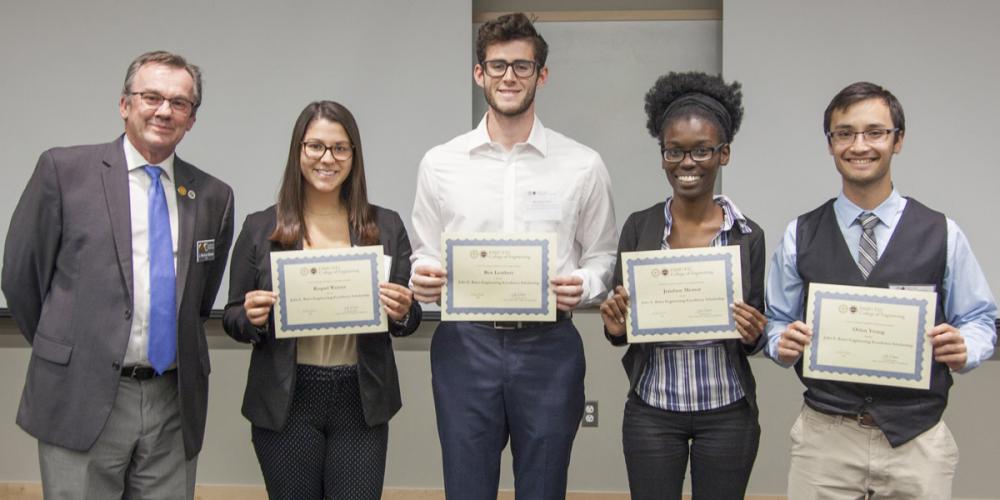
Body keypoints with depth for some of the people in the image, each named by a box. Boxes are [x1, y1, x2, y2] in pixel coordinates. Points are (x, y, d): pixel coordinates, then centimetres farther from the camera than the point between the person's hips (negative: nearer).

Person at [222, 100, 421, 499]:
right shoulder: (260, 228, 0)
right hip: (286, 404, 0)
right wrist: (251, 318, -16)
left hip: (362, 403, 1)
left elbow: (408, 319, 8)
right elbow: (233, 319, 6)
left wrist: (402, 313, -14)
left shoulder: (386, 226, 3)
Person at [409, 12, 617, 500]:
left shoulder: (583, 165, 2)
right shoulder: (439, 163, 5)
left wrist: (582, 286, -13)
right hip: (465, 345, 1)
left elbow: (602, 258, 8)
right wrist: (421, 280, -11)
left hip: (548, 347, 0)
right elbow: (424, 258, 10)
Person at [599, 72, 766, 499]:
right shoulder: (638, 227, -2)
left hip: (727, 413, 0)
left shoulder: (748, 236, -3)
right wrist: (615, 328, -16)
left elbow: (755, 340, 5)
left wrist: (752, 335, -16)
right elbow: (619, 327, 5)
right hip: (651, 411, 0)